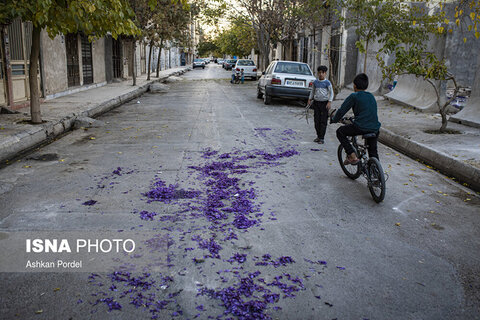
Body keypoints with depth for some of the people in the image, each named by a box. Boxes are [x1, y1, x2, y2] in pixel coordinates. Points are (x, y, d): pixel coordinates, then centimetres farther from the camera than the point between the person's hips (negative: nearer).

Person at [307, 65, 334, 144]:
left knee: (323, 121, -2)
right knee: (316, 120, 7)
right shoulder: (315, 82, 6)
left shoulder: (327, 83, -6)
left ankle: (321, 138, 2)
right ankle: (318, 136, 18)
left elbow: (331, 93, -5)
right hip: (316, 102, 4)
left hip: (324, 103, -4)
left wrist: (329, 102, -13)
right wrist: (310, 99, 14)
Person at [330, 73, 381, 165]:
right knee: (373, 151, 24)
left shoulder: (354, 96, -1)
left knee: (340, 132, 16)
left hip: (360, 128, -6)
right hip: (375, 129, 6)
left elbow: (341, 111, 0)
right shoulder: (371, 96, 17)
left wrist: (333, 119, 19)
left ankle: (352, 156, 7)